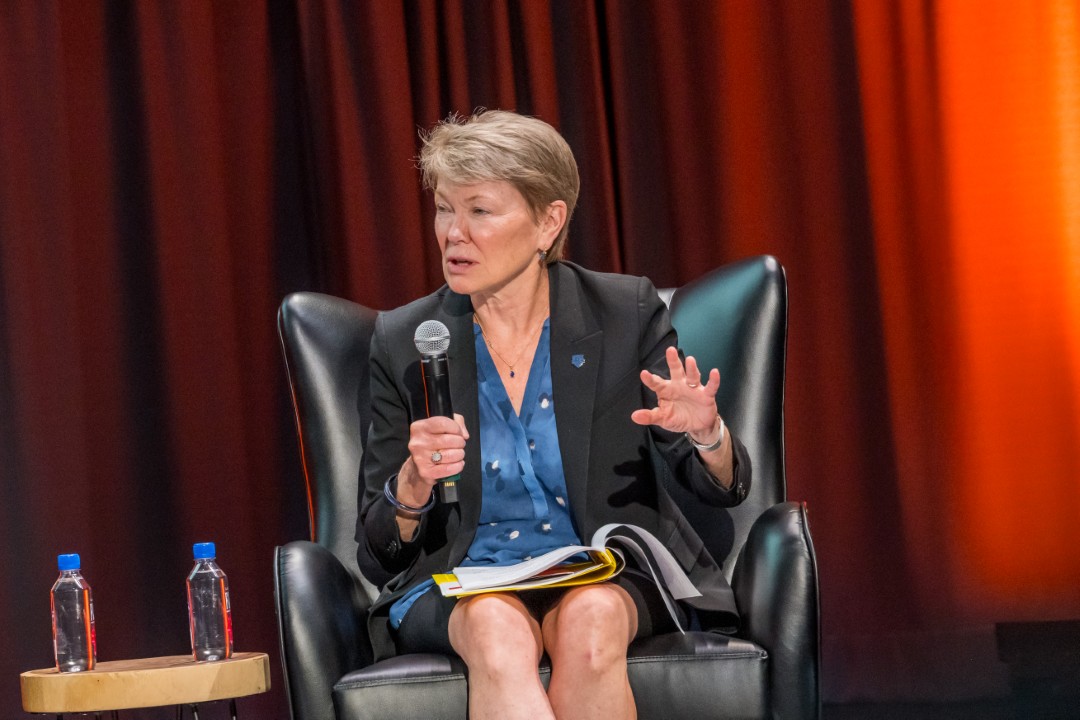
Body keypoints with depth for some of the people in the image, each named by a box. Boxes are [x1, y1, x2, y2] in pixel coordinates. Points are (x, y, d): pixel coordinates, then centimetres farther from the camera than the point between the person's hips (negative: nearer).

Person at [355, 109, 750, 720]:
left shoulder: (626, 314, 0)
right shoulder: (403, 343, 1)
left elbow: (726, 489, 3)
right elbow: (380, 554, 4)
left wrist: (706, 434, -21)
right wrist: (414, 482, -19)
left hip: (609, 580, 0)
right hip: (460, 588, 0)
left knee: (589, 621, -35)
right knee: (496, 629, -35)